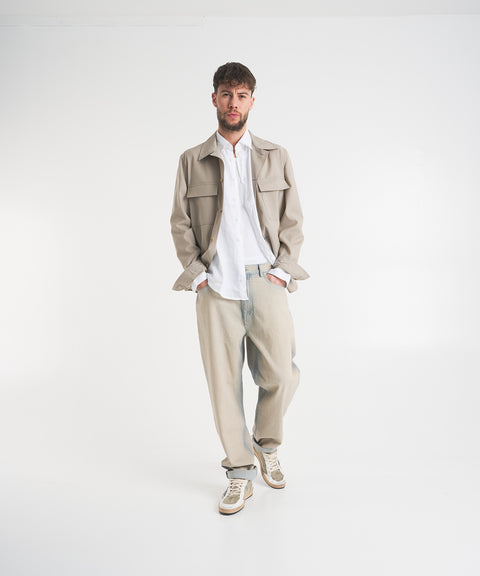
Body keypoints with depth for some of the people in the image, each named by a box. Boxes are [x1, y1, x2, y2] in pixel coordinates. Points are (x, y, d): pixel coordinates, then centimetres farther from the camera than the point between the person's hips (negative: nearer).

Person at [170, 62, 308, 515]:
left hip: (266, 281, 1)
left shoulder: (276, 158, 13)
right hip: (216, 286, 0)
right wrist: (197, 272, -2)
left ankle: (267, 446, 28)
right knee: (223, 381, 1)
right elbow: (180, 224, 9)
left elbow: (293, 221, 11)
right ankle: (240, 472, 18)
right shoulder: (192, 160, 11)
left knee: (281, 375, -2)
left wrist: (282, 270, -1)